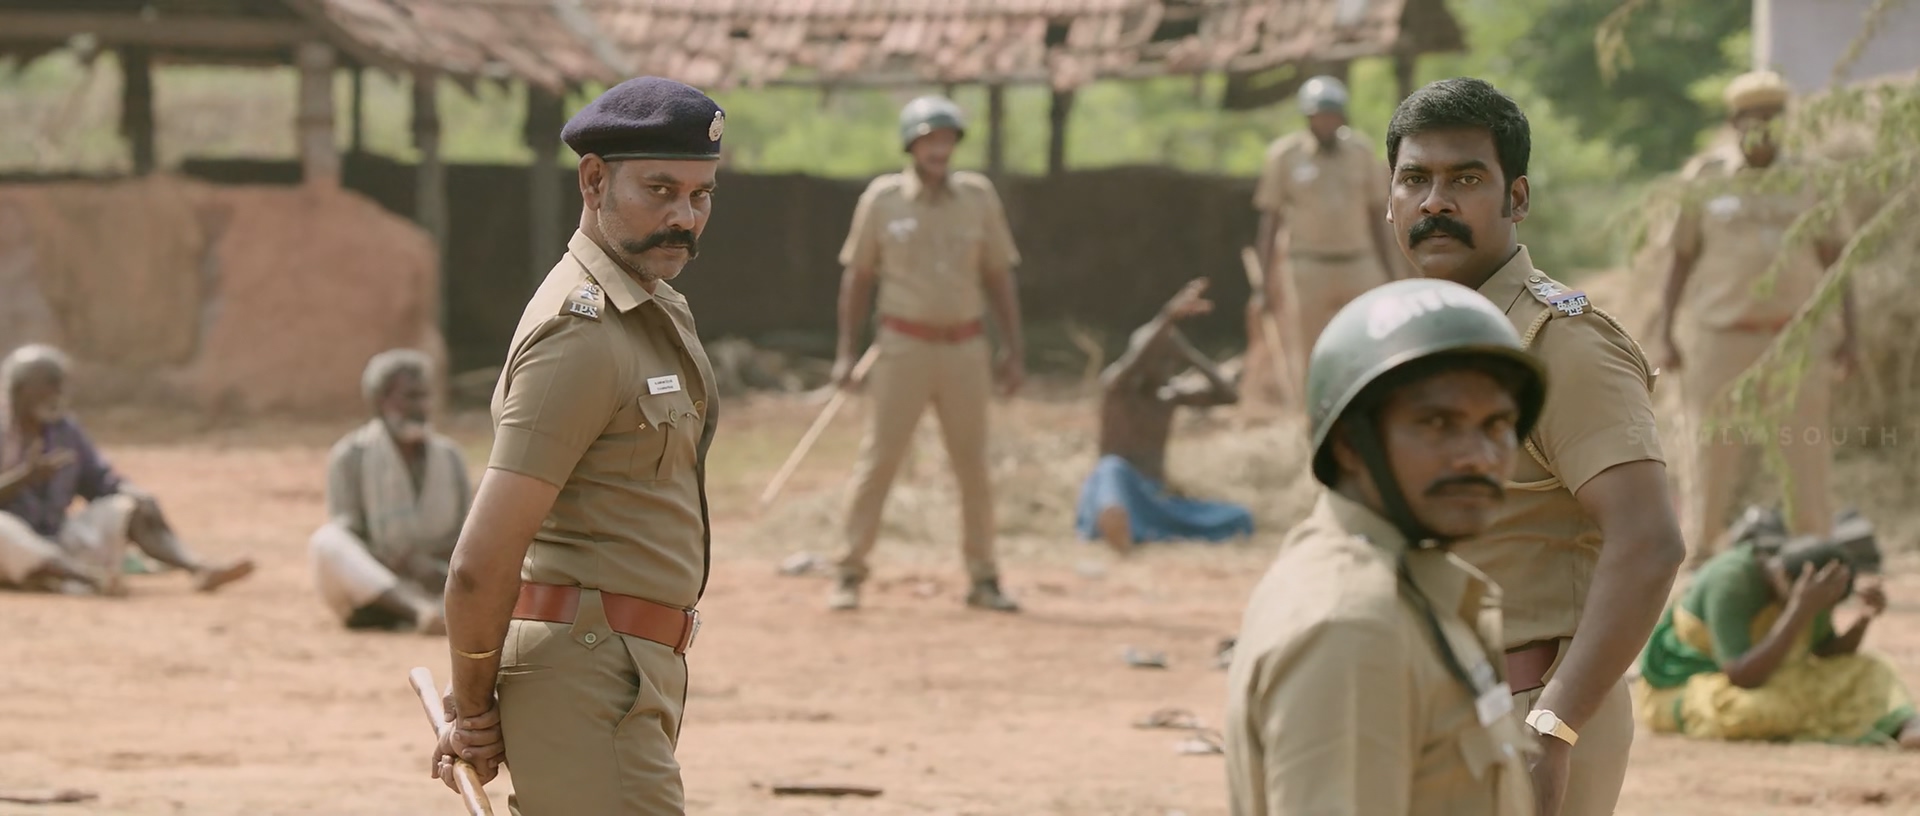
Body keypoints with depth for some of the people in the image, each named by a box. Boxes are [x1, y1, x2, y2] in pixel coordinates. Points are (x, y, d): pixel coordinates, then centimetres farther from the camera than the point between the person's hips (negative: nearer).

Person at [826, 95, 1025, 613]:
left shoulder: (978, 196, 3)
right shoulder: (883, 199, -1)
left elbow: (998, 276, 7)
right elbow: (857, 277, 4)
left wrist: (1013, 352, 2)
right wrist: (845, 353, -1)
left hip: (965, 348, 2)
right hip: (903, 345, -2)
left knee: (973, 466, 5)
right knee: (879, 458, -5)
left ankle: (983, 580, 13)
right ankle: (850, 575, -1)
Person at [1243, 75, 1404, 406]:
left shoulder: (1360, 152, 8)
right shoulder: (1285, 155, 0)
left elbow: (1378, 218, 13)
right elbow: (1269, 223, 3)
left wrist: (1393, 278, 11)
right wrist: (1264, 288, -1)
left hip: (1360, 264, 2)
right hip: (1308, 265, -2)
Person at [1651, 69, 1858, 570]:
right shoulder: (1705, 180, 6)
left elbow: (1834, 260, 11)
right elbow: (1680, 260, 8)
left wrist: (1847, 333, 2)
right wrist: (1665, 335, 1)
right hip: (1722, 335, -1)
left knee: (1808, 453, -3)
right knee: (1713, 452, 0)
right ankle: (1699, 557, 5)